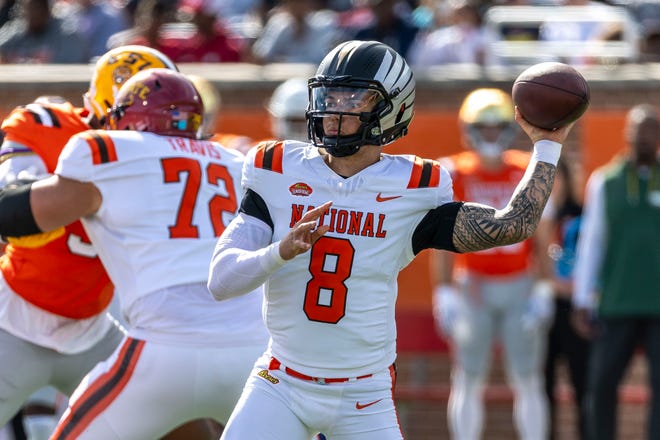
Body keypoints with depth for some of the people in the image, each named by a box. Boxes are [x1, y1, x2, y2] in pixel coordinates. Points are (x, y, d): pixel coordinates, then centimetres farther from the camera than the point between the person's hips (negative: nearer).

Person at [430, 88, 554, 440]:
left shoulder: (529, 174, 1)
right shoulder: (454, 176, -3)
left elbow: (541, 240, 4)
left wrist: (542, 291, -2)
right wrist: (444, 295, -6)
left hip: (520, 288, 1)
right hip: (473, 288, -1)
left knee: (527, 380, 1)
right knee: (468, 381, 0)